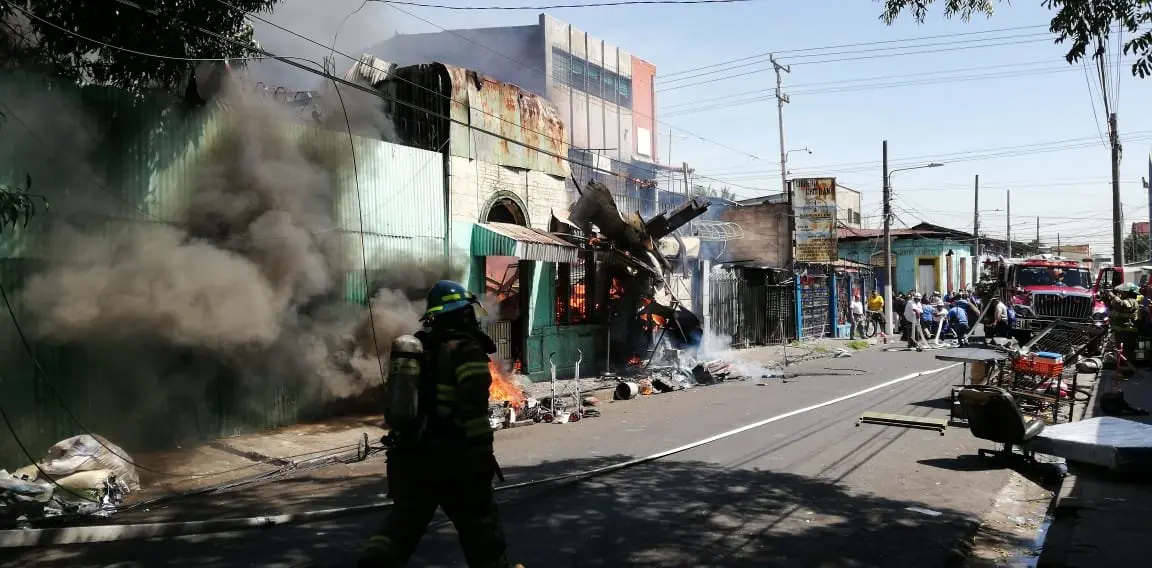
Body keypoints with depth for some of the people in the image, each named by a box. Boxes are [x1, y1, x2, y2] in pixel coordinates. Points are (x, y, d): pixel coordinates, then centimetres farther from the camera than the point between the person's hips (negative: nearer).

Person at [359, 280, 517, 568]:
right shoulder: (466, 352, -11)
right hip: (451, 457, -7)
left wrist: (399, 449, 28)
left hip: (409, 454, 7)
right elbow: (474, 408, -21)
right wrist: (482, 453, -20)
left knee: (404, 520, 17)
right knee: (480, 525, 8)